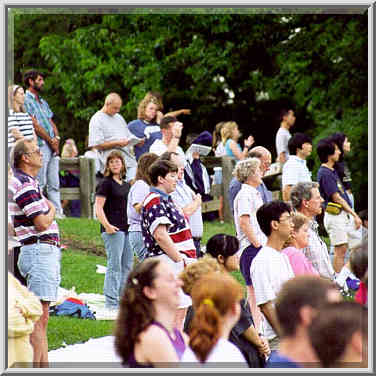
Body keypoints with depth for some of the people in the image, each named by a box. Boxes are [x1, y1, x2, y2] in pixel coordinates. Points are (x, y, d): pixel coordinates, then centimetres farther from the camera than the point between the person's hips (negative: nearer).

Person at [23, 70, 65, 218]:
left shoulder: (43, 102, 22)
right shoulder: (26, 101, -6)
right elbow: (35, 125, -12)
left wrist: (56, 138, 0)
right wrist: (51, 141, -10)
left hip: (53, 146, 8)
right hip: (40, 145, -8)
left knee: (54, 183, 4)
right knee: (40, 183, -8)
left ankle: (58, 211, 3)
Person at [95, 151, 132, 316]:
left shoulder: (126, 185, 17)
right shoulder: (105, 183, -4)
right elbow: (98, 207, -11)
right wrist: (106, 225, -21)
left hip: (127, 228, 8)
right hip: (113, 229, -8)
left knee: (127, 265, 10)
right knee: (114, 265, -9)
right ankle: (111, 304, -8)